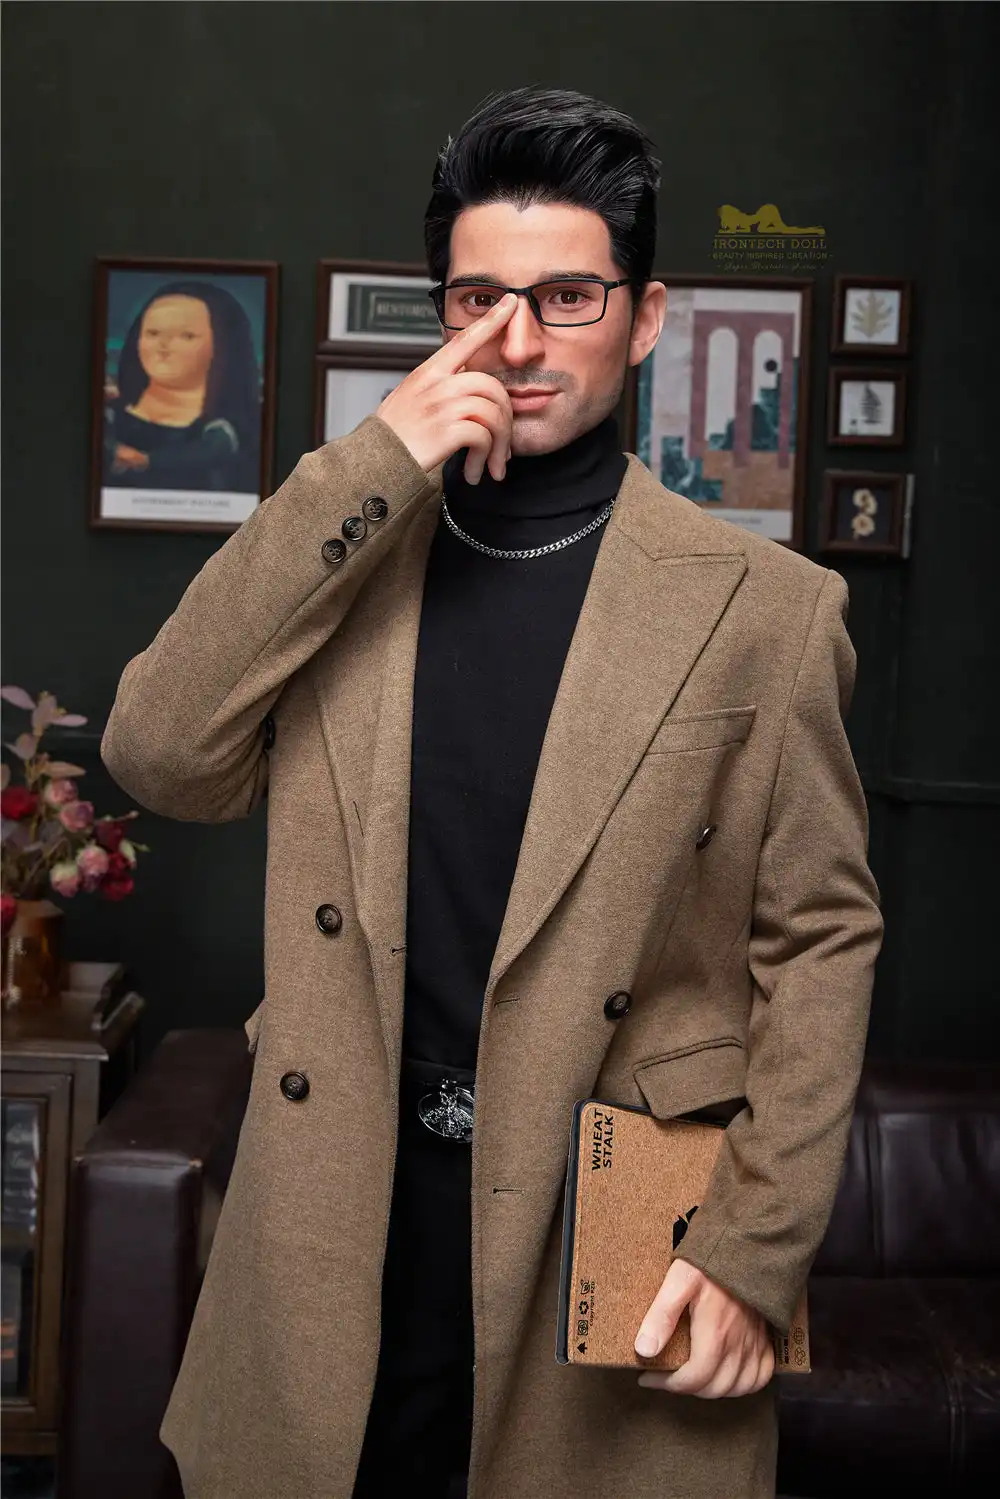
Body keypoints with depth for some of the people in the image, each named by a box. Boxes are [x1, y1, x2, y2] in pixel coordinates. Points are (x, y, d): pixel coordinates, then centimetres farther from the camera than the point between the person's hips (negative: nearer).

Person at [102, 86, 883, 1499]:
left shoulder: (765, 604, -5)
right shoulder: (340, 550, 3)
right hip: (341, 1220, 2)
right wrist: (366, 471, -16)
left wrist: (755, 1252, -7)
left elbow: (821, 937, -2)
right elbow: (163, 759, -11)